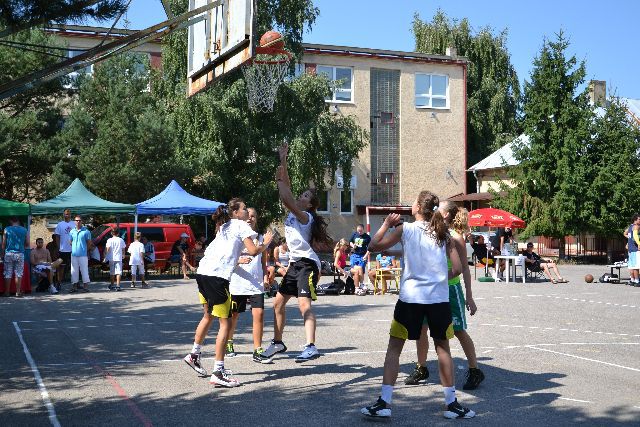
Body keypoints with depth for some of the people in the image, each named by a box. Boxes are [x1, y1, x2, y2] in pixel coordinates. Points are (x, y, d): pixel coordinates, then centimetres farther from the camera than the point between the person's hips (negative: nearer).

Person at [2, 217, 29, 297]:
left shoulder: (7, 230, 0)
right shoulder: (24, 230, 3)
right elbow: (27, 244, 6)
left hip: (9, 253, 0)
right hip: (20, 254, 0)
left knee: (8, 274, 6)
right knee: (18, 274, 4)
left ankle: (7, 292, 9)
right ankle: (18, 292, 3)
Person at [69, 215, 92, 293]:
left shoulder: (86, 231, -2)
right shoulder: (72, 231, 10)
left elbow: (88, 243, 2)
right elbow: (70, 242, 17)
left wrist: (87, 251, 0)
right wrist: (73, 249, 8)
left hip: (83, 254, -4)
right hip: (74, 254, 4)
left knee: (84, 270, -1)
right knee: (74, 270, 7)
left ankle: (86, 286, 3)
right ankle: (74, 286, 14)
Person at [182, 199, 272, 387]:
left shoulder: (224, 227, 25)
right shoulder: (241, 225, 2)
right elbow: (253, 251, -9)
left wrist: (236, 260, 39)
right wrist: (266, 243, 9)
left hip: (202, 272, 9)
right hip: (217, 276, -9)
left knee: (208, 316, 27)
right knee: (225, 322, -3)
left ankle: (195, 355, 38)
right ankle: (218, 372, -5)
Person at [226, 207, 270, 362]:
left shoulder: (260, 238, 11)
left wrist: (266, 277, 5)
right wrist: (239, 261, -22)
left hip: (256, 284, 2)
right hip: (237, 283, -2)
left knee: (259, 313, -12)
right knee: (233, 315, 11)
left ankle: (257, 350, -7)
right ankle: (228, 343, 35)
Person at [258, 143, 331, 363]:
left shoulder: (305, 216, -11)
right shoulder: (293, 212, 12)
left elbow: (286, 199, -26)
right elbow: (287, 191, 12)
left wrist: (279, 180, -13)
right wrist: (283, 161, 11)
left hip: (307, 263, -10)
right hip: (295, 263, 10)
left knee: (304, 304, -23)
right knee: (278, 303, 14)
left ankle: (311, 347, -31)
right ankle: (277, 343, 27)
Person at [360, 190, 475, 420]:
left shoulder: (406, 229, -1)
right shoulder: (443, 233, 6)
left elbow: (374, 246, 1)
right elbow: (457, 268, 2)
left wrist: (386, 224, 13)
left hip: (410, 297, -2)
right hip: (440, 298, 2)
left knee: (394, 348, 6)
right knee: (442, 348, 15)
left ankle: (384, 402, 1)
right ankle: (451, 403, 19)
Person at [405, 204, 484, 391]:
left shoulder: (455, 237, -9)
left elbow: (464, 268, -7)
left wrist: (469, 297, -9)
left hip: (450, 288, -5)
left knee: (458, 331, 0)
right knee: (420, 328, 3)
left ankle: (475, 371, 14)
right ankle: (421, 369, 18)